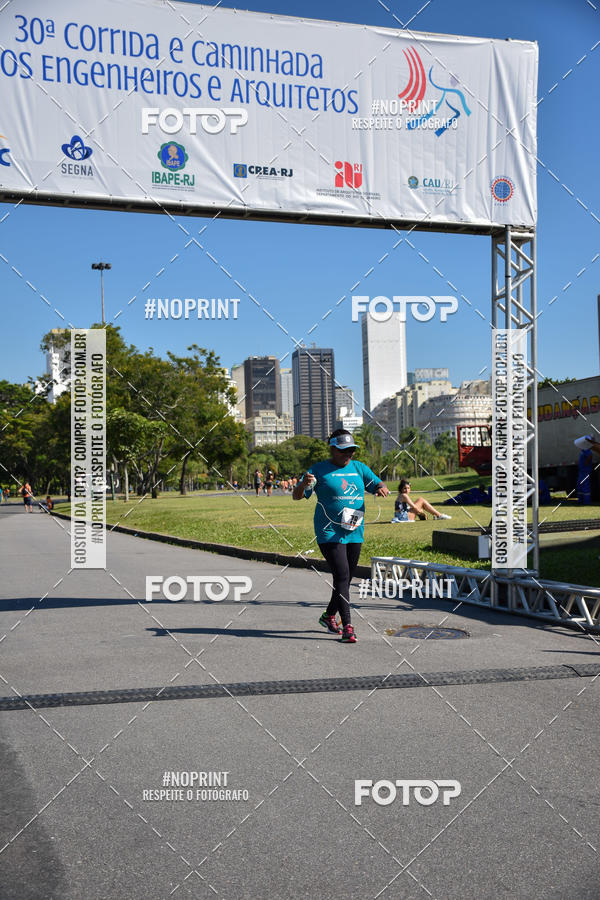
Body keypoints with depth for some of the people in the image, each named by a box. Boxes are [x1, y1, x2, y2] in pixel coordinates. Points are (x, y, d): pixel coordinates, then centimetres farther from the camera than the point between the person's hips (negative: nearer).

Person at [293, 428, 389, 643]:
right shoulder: (319, 470, -3)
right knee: (341, 576, -15)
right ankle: (347, 626, -15)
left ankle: (329, 616, 34)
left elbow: (379, 485, 11)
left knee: (346, 578, 13)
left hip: (354, 533, 6)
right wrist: (303, 483, -27)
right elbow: (296, 496, -4)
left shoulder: (359, 468, 11)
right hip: (329, 533, -6)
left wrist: (382, 488, -14)